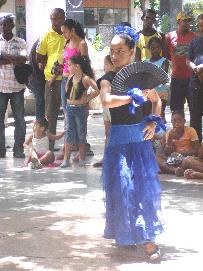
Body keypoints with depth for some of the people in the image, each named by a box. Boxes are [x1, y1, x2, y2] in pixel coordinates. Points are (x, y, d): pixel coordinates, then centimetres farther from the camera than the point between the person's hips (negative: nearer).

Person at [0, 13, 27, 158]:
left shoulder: (20, 42, 5)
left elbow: (23, 58, -11)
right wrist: (13, 60, -13)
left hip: (17, 86, 0)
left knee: (19, 118, 2)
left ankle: (19, 148, 8)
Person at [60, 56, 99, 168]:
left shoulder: (85, 79, -13)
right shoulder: (71, 77, 6)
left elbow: (98, 89, -21)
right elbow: (67, 91, 17)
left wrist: (87, 98, -15)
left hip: (80, 108, -5)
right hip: (69, 107, 5)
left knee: (81, 133, 5)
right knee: (69, 133, 3)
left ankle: (81, 159, 15)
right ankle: (66, 159, 3)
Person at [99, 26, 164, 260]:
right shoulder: (108, 80, -4)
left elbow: (157, 101, 20)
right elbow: (107, 101, -27)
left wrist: (153, 123, 3)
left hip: (141, 137, 2)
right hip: (119, 139, -2)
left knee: (145, 186, 1)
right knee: (122, 187, -1)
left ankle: (147, 238, 8)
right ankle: (125, 234, 12)